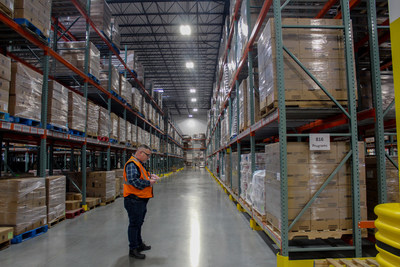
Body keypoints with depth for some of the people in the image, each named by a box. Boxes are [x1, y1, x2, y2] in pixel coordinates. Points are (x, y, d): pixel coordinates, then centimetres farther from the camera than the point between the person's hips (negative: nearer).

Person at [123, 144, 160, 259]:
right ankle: (133, 249, 12)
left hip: (141, 200, 11)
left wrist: (150, 175, 7)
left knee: (138, 223, 22)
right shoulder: (132, 164, -18)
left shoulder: (139, 164, 16)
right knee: (134, 224, 0)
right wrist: (148, 182, -22)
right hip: (134, 200, -11)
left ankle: (139, 244, 37)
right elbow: (133, 181, -29)